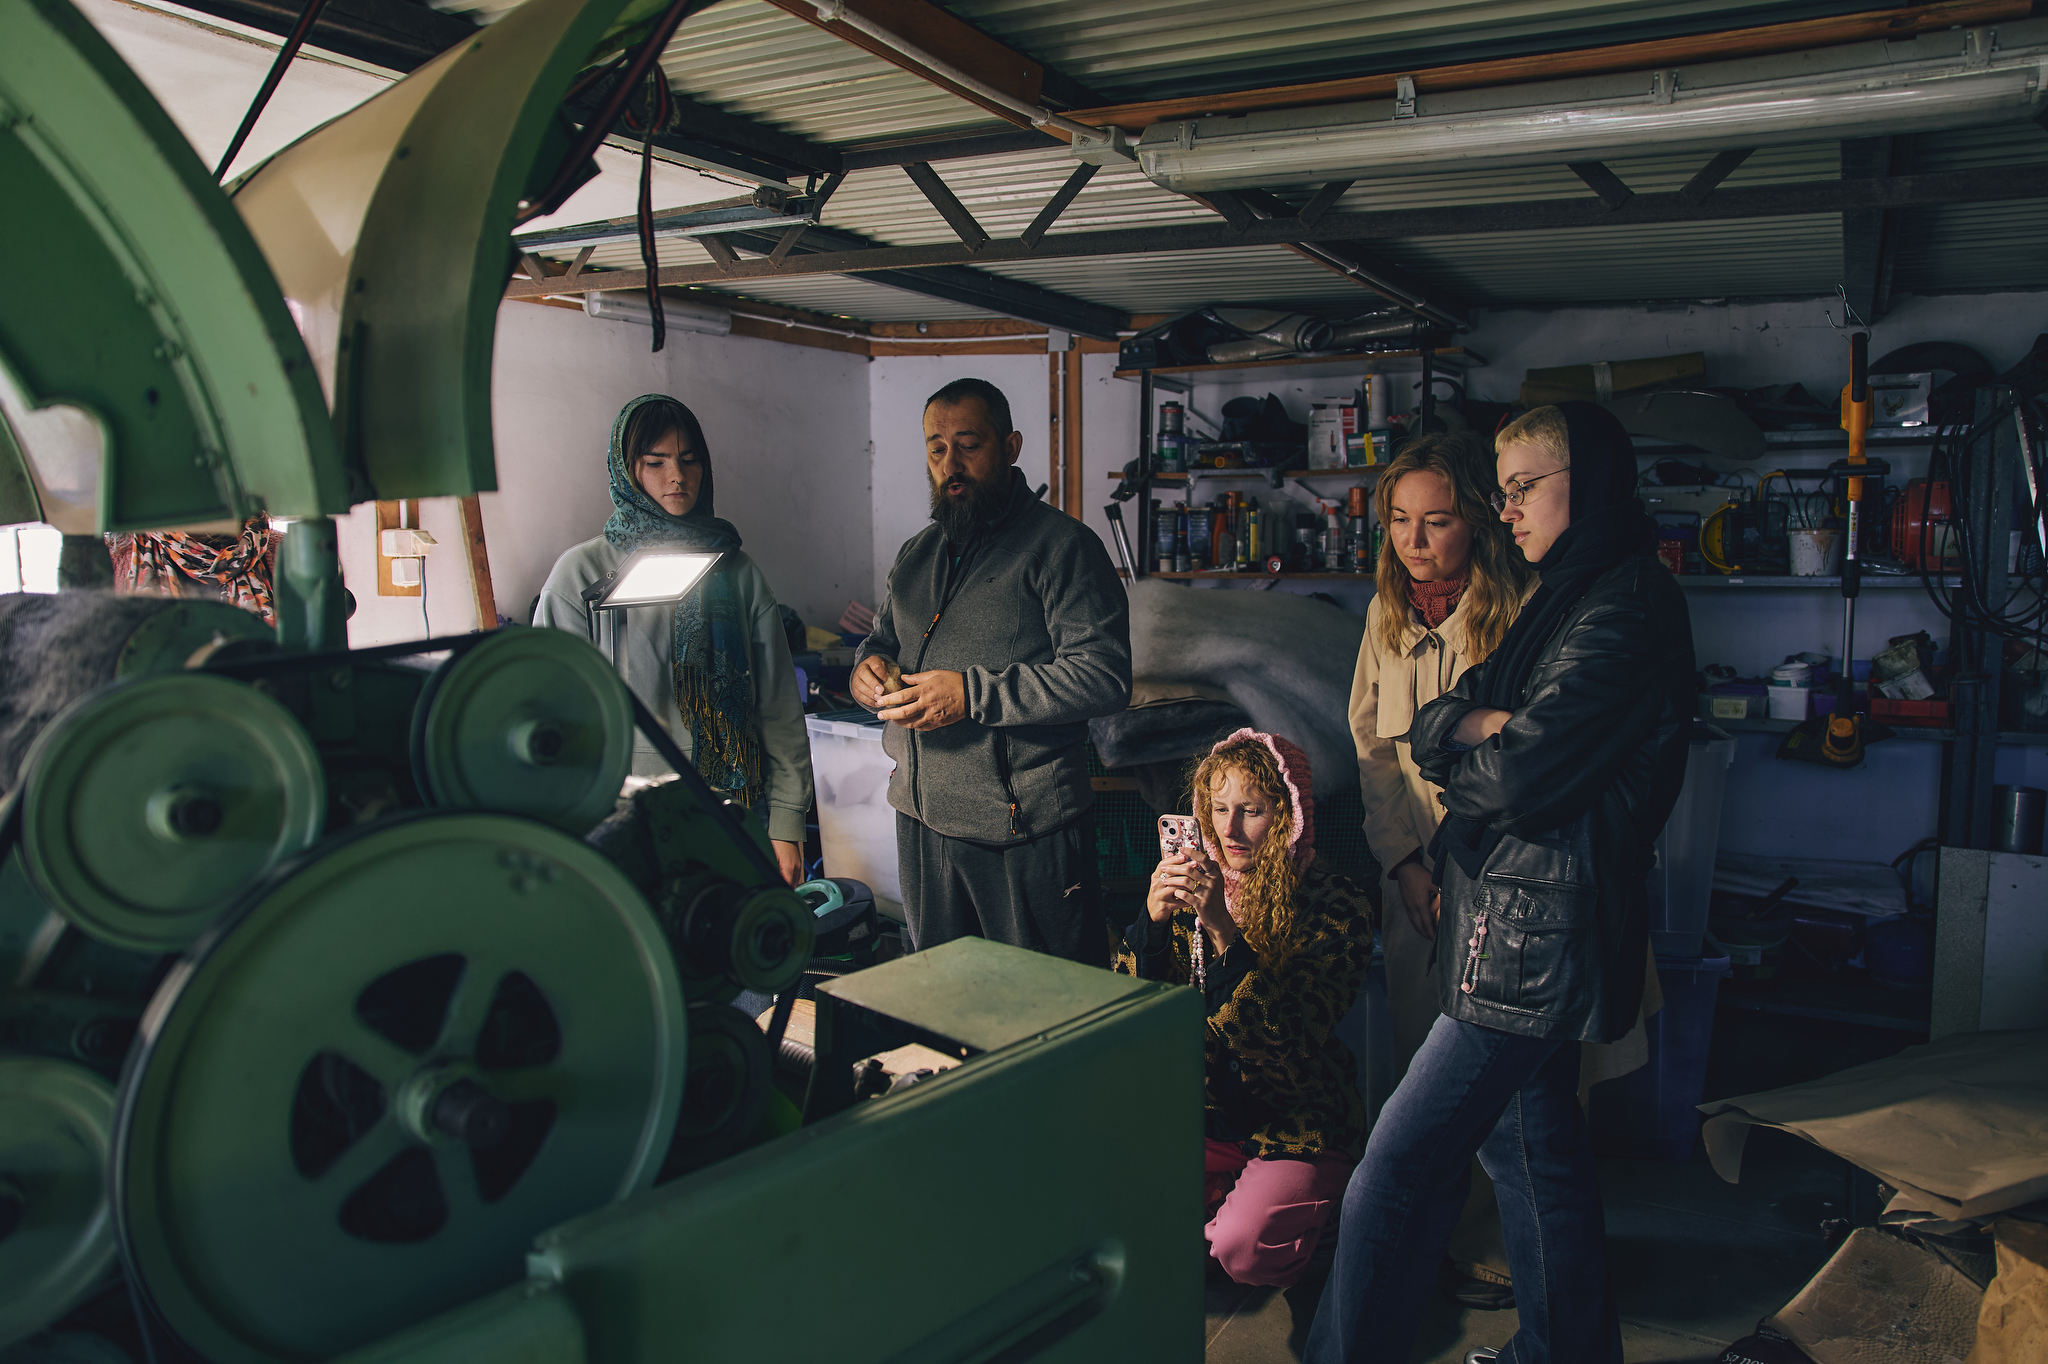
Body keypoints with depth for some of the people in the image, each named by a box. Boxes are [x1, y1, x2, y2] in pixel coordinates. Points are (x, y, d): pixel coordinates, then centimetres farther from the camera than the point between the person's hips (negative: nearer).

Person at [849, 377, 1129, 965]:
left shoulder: (1063, 547, -9)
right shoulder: (917, 553, 14)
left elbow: (1105, 676, -18)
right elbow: (885, 636, 26)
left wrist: (972, 694, -23)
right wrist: (869, 664, 0)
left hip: (1025, 831, -6)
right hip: (922, 819, 7)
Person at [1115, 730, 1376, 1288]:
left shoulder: (1337, 906, -13)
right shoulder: (1197, 886, 0)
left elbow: (1290, 1038, -25)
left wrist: (1226, 932, -35)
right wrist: (1152, 919, -23)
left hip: (1300, 1121, -4)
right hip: (1204, 1109, 4)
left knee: (1242, 1251, -24)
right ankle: (1220, 1195, 10)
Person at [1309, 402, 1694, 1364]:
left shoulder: (1626, 606, -15)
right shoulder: (1562, 600, 17)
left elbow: (1520, 779, -23)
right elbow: (1427, 726, 10)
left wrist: (1458, 762, -3)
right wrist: (1473, 723, -10)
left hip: (1538, 936, -10)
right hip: (1520, 923, 10)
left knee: (1394, 1177, -7)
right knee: (1534, 1148, 21)